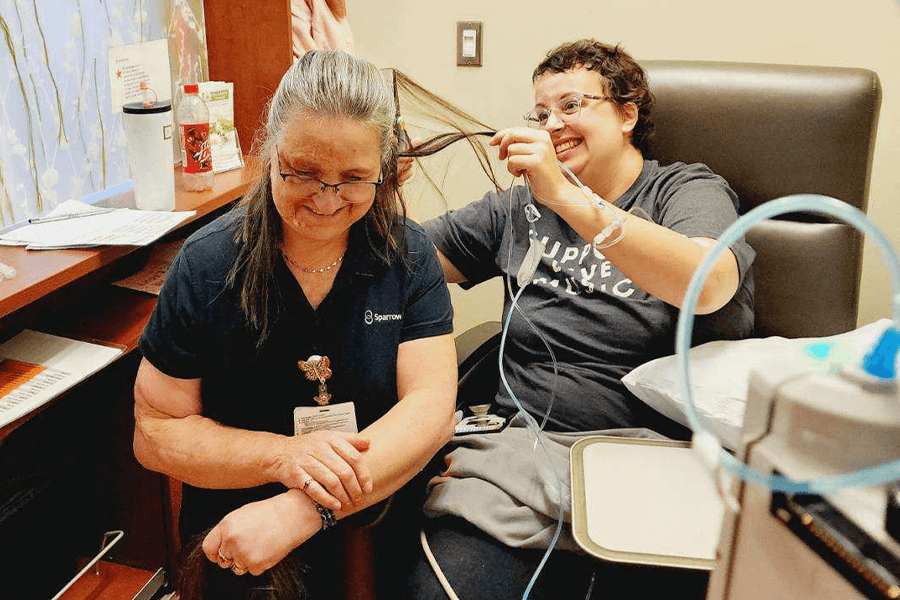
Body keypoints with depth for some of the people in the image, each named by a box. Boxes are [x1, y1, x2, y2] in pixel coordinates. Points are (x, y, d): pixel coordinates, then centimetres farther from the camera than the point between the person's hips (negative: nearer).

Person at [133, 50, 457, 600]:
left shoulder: (409, 256, -2)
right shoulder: (208, 266, -5)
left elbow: (430, 409, -11)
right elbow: (155, 432, -3)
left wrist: (301, 512, -24)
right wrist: (283, 456, -21)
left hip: (384, 518, 3)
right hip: (234, 526, -2)